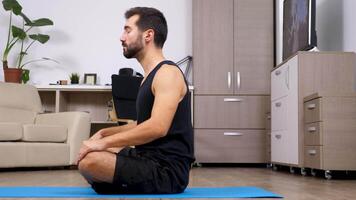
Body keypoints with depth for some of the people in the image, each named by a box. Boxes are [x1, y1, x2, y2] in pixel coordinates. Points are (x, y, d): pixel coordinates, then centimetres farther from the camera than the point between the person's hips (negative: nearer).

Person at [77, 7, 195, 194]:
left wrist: (105, 142, -25)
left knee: (90, 161, -26)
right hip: (151, 159, 10)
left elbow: (157, 127, -30)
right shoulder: (151, 75, 16)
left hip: (167, 170, -10)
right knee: (88, 154, 22)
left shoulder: (167, 73, -16)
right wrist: (105, 133, 15)